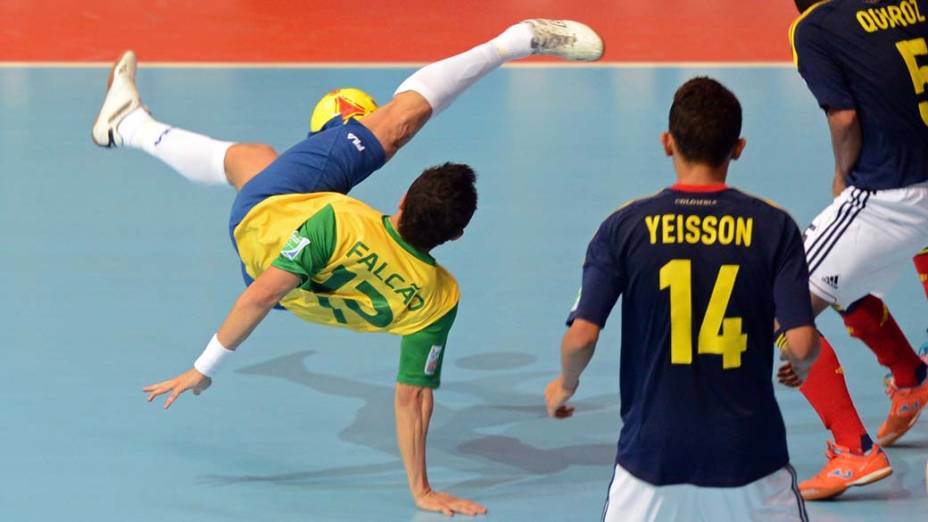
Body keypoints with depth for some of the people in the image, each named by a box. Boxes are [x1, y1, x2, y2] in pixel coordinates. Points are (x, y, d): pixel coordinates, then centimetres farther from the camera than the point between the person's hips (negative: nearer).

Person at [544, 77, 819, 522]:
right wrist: (800, 368, 15)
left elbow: (581, 336, -9)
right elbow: (802, 344, -9)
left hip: (653, 452, 0)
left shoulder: (625, 227, -3)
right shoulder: (774, 226, -4)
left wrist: (565, 384, 13)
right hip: (750, 452, 0)